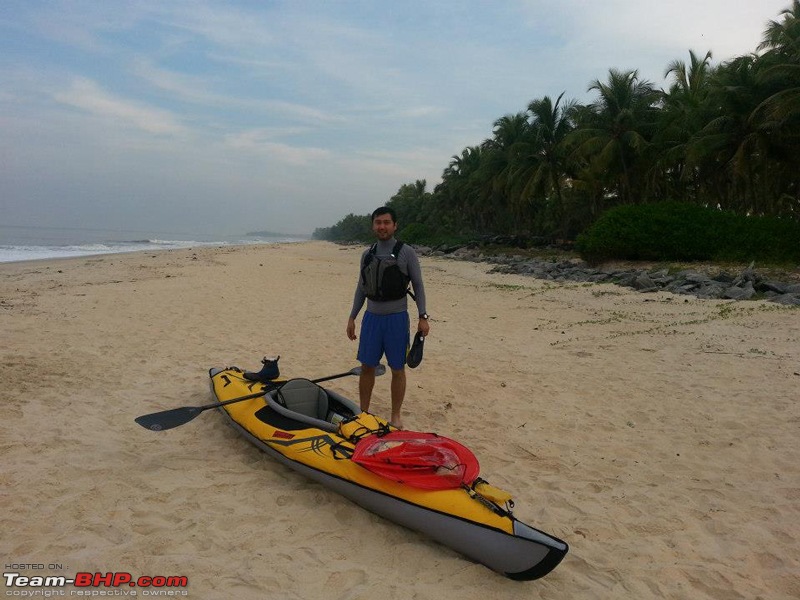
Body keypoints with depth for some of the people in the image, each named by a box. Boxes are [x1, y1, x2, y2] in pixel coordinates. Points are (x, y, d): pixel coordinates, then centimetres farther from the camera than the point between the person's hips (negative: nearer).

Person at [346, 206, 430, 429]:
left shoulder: (406, 253, -5)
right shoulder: (367, 254, 7)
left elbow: (418, 285, -3)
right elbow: (361, 288, 13)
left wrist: (422, 316, -10)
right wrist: (352, 317, 11)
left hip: (397, 318, -4)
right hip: (372, 317, 4)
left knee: (397, 369, 5)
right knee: (367, 367, 9)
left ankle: (396, 416, 19)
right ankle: (364, 412, 24)